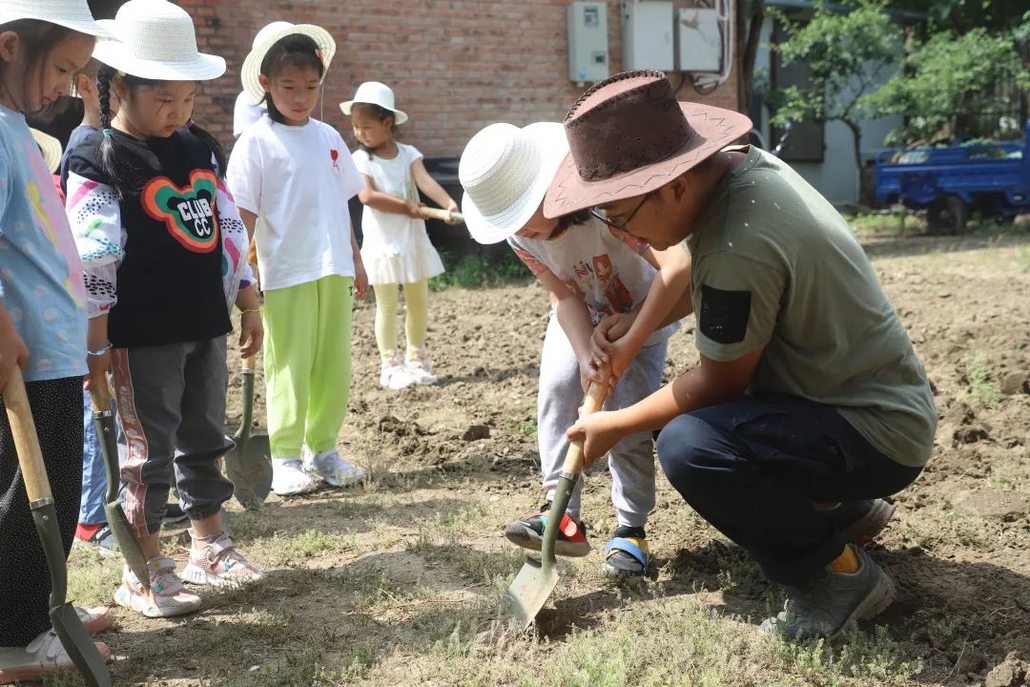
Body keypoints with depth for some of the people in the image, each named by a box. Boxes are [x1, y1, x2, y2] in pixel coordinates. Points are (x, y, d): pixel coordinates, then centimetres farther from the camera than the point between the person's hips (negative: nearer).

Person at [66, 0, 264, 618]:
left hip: (206, 323, 7)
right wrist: (96, 341, -17)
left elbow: (231, 229, 14)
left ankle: (209, 546, 30)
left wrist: (248, 303, 11)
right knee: (149, 450, 1)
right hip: (142, 334, -6)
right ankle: (144, 572, 13)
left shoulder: (202, 148, 9)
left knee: (205, 438, 16)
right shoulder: (99, 162, -10)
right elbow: (93, 259, -14)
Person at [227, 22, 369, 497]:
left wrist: (355, 261, 18)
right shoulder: (256, 142, -6)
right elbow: (244, 215, -9)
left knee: (334, 366, 9)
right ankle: (286, 460, 9)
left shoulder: (327, 137, 11)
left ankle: (322, 449, 21)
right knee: (290, 368, 0)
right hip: (286, 275, -5)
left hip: (334, 270, 6)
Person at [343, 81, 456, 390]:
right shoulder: (360, 160, -6)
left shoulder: (408, 154, 1)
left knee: (419, 302, 12)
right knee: (387, 305, 1)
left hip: (414, 240, 3)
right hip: (383, 244, -3)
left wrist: (449, 203, -32)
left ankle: (416, 359, 27)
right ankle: (390, 365, 9)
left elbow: (425, 181, -15)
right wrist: (407, 207, -22)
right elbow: (368, 196, -19)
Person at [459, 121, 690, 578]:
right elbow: (564, 296, -16)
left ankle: (632, 528, -1)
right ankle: (562, 514, -14)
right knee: (557, 386, -17)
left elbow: (678, 269, -45)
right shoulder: (520, 234, -19)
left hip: (643, 311, -4)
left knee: (629, 410, -14)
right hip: (582, 313, 4)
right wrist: (586, 358, -31)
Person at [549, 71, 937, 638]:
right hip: (872, 394, 10)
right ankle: (843, 509, 23)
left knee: (689, 448, -30)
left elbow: (721, 381, -19)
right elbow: (684, 271, 15)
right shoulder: (739, 164, -4)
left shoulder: (739, 249, -32)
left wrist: (617, 425, -7)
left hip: (876, 431, -10)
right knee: (684, 412, 18)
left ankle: (842, 575, -8)